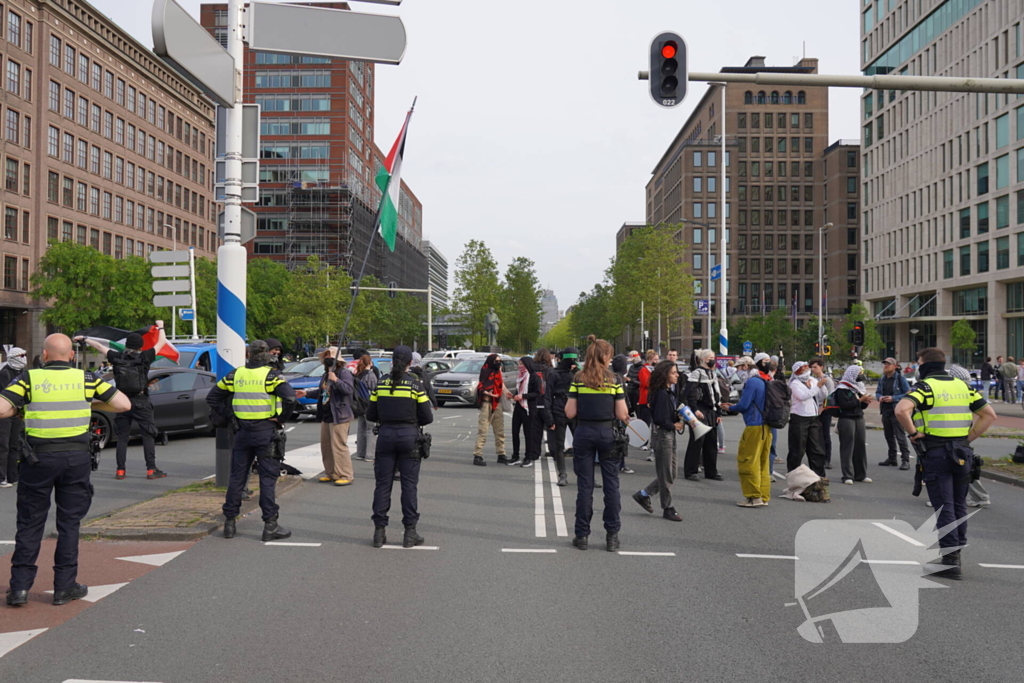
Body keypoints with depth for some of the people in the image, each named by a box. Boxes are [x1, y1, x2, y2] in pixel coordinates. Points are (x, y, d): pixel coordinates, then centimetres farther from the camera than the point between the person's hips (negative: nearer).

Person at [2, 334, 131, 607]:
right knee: (69, 524, 9)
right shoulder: (85, 379, 1)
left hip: (38, 458, 0)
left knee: (30, 524, 11)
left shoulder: (29, 379, -2)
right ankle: (64, 587, 13)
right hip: (76, 457, 1)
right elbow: (123, 404, 0)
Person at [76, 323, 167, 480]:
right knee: (148, 436, 1)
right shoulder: (144, 357, -7)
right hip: (141, 402, -3)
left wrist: (84, 339, 29)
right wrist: (161, 327, 21)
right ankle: (151, 470, -4)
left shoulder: (118, 357, 0)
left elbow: (99, 346, 14)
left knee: (122, 437, 11)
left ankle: (120, 470, 11)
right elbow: (161, 342, 4)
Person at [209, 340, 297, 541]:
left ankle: (230, 522, 19)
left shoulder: (235, 374, 5)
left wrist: (226, 417, 11)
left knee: (237, 476, 13)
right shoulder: (270, 375, -9)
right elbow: (289, 397, -22)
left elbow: (212, 397, 11)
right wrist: (281, 418, -8)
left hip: (242, 432, 4)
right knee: (268, 477, 1)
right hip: (265, 432, -4)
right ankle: (270, 525, 3)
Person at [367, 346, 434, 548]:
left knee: (383, 484, 8)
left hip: (386, 435, 2)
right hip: (409, 436, -2)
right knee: (409, 485, 4)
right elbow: (427, 417, -6)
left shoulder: (380, 384, 2)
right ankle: (410, 533, 6)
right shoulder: (415, 384, -6)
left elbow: (371, 415, 5)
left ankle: (379, 531, 11)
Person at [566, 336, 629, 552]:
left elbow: (570, 413, -4)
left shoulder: (578, 380, -2)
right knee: (611, 484, 7)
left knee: (584, 485, 6)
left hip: (584, 433, 1)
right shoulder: (613, 380, -3)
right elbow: (622, 415, -5)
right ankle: (612, 535, 9)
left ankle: (582, 535, 11)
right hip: (607, 433, -1)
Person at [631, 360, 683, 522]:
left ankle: (643, 495, 26)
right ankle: (667, 509, 12)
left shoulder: (669, 393, 11)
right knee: (666, 475, 1)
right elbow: (660, 419, -24)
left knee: (670, 473, 15)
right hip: (662, 436, -10)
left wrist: (679, 420, -4)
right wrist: (674, 426, -11)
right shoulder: (661, 394, -19)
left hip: (669, 435, 10)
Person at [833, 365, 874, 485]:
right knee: (847, 447, -6)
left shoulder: (858, 387, 18)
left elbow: (861, 405, 20)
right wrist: (859, 400, -16)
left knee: (861, 446, 4)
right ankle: (848, 476, -5)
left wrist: (866, 401, -1)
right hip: (846, 419, -7)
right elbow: (844, 404, -17)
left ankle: (861, 474, 12)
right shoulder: (842, 388, -6)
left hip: (859, 418, 7)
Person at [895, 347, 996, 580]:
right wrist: (969, 438, 10)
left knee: (944, 508, -3)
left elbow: (901, 410, -26)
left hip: (936, 454, -6)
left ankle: (949, 561, -2)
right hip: (962, 453, 6)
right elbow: (989, 414, 13)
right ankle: (955, 554, 23)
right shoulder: (962, 386, 12)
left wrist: (914, 433, -13)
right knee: (959, 506, 15)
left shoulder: (925, 386, -8)